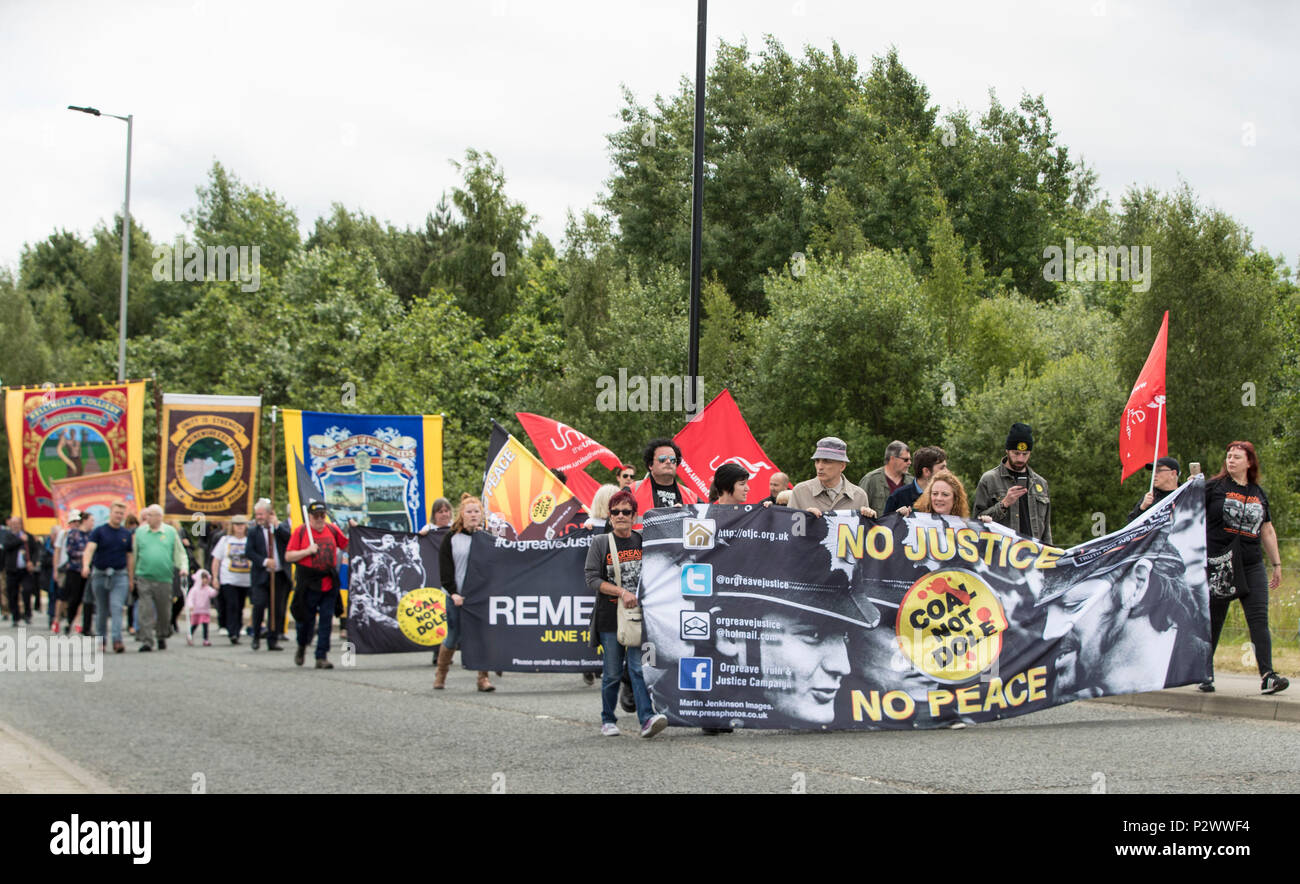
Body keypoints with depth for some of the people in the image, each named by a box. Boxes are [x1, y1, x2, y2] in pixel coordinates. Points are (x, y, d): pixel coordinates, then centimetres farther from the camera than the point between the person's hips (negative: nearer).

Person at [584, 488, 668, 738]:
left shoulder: (643, 542, 8)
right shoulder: (600, 543, 3)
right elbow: (592, 579, -4)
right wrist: (622, 592, -14)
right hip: (609, 617, -1)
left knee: (639, 668, -10)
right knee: (612, 672, 5)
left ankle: (647, 718, -19)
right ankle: (608, 720, 18)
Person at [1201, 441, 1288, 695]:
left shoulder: (1259, 494, 14)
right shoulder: (1214, 487, 3)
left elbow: (1267, 531, 21)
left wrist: (1276, 564, 22)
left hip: (1252, 565, 3)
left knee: (1259, 619, -9)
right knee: (1213, 620, 2)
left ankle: (1267, 676, -15)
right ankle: (1205, 673, 14)